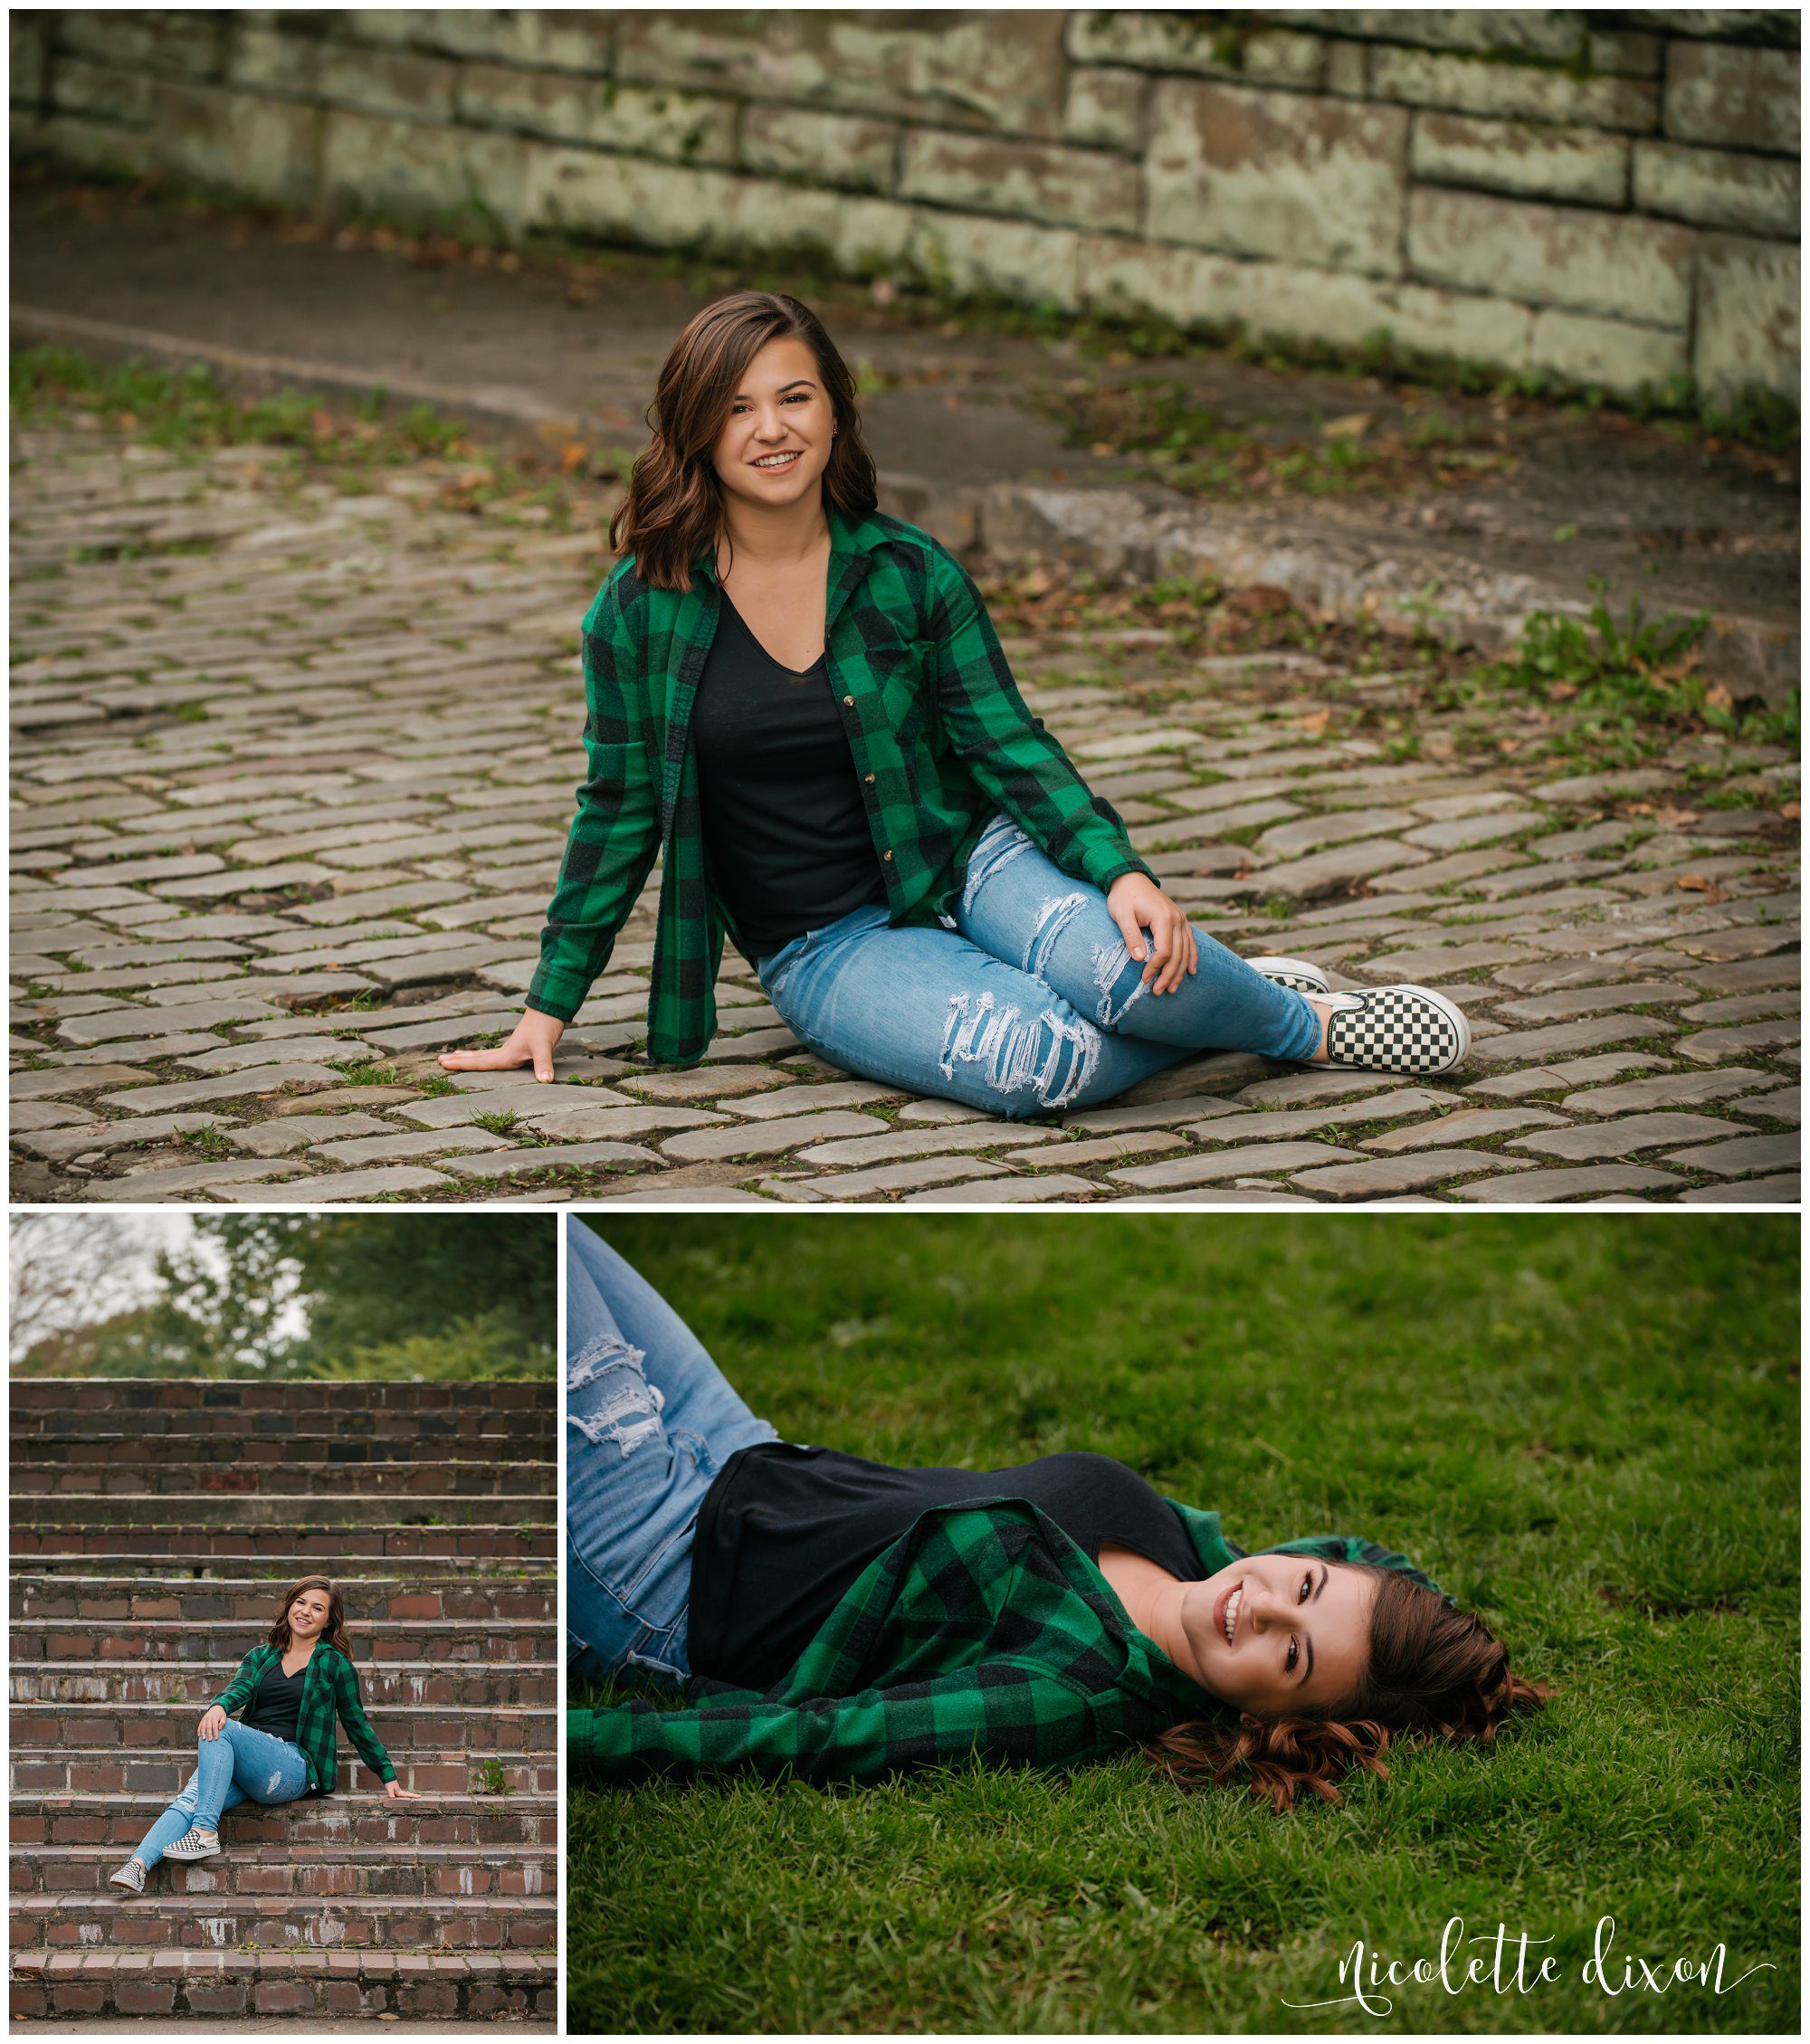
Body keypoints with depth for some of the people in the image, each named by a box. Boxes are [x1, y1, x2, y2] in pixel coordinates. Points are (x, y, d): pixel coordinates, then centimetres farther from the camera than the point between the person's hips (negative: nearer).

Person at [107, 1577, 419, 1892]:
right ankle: (138, 1866, -46)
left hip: (293, 1765, -4)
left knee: (222, 1729, -32)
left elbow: (356, 1723, 16)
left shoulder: (334, 1664, 12)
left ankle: (205, 1834, -39)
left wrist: (389, 1778, 16)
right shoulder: (261, 1656, 22)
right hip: (242, 1766, 4)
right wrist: (218, 1705, -22)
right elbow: (240, 1687, 3)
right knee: (188, 1801, -27)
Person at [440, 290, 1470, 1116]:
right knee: (1029, 1060, -32)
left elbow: (1012, 747, -1)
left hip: (970, 860, 1)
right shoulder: (640, 610, -4)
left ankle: (1287, 1010, -1)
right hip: (826, 948, -1)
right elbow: (618, 814, 4)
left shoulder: (913, 573, -2)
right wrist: (549, 1009, 4)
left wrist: (1124, 872, -17)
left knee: (1123, 965, -34)